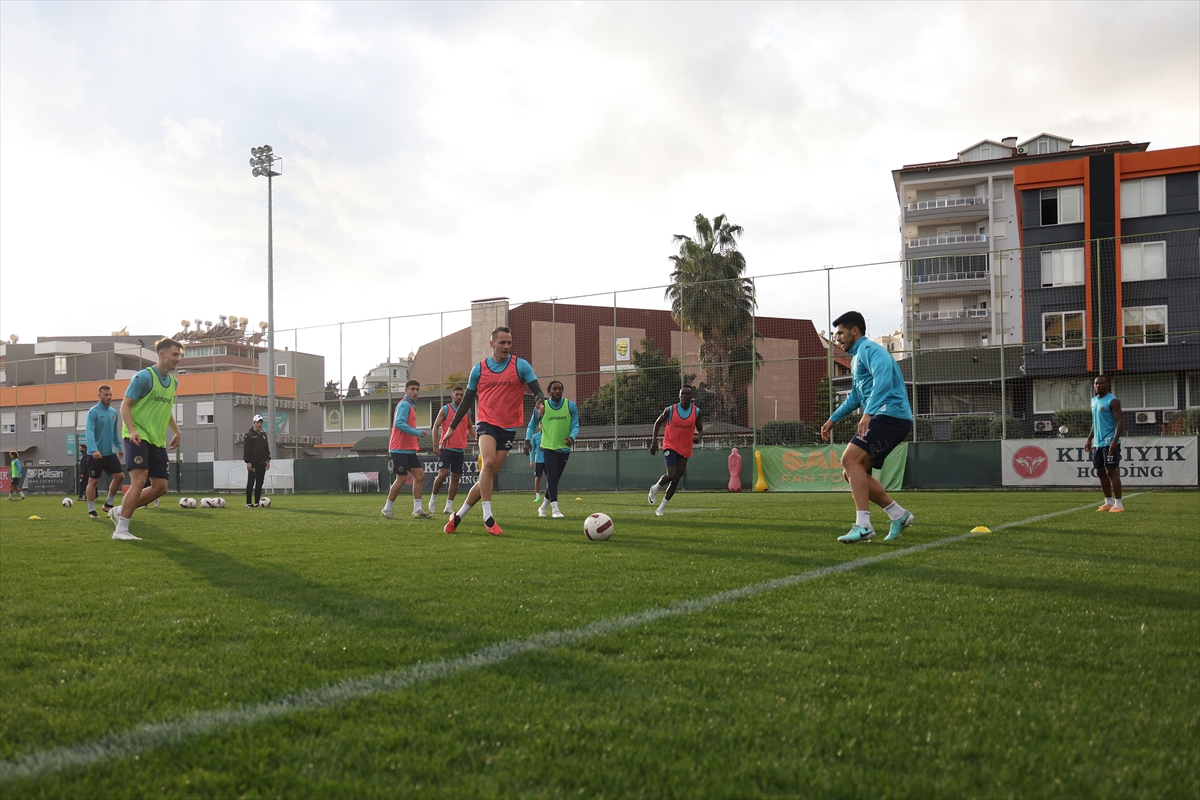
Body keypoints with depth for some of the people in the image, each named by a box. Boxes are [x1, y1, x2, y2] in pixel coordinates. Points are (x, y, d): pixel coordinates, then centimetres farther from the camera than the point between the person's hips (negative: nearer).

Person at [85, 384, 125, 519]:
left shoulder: (114, 412, 10)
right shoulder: (93, 412, -11)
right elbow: (89, 432, -20)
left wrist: (119, 447, 13)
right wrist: (94, 449, -32)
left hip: (110, 453, 7)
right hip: (96, 454, -6)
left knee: (120, 476, 3)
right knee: (93, 481, -1)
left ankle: (108, 504, 17)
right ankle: (91, 510, 7)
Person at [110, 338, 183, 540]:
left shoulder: (173, 382, 12)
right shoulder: (144, 377, -11)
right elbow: (125, 405, -11)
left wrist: (176, 432, 21)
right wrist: (131, 430, -24)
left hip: (157, 440, 8)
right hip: (138, 437, -8)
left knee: (160, 487, 3)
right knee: (139, 480, -18)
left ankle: (120, 511, 20)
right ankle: (121, 530, -11)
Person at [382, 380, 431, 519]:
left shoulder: (410, 406, 18)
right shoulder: (404, 405, -12)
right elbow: (398, 423, -25)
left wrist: (415, 438, 9)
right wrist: (417, 433, -25)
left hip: (409, 450, 10)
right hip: (399, 449, -10)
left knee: (419, 475, 3)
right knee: (401, 478, -7)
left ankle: (417, 510, 4)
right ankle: (386, 509, 6)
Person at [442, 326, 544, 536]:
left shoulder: (520, 365, 0)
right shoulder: (479, 369, 5)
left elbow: (537, 390, -4)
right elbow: (467, 400, 13)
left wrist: (540, 401, -29)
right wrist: (452, 427, 12)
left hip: (508, 428, 1)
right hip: (486, 423, -1)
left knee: (489, 476, 1)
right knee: (488, 462, -27)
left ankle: (458, 516, 16)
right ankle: (488, 517, -23)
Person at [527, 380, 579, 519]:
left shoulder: (570, 406, -2)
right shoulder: (542, 406, -4)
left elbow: (575, 425, -3)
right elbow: (532, 425, 7)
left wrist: (572, 437, -23)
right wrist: (528, 440, -5)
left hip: (564, 448, 3)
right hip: (548, 447, -3)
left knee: (555, 479, 12)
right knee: (552, 476, -17)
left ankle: (544, 507, 29)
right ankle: (555, 509, -19)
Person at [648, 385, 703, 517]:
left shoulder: (696, 412, -1)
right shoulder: (670, 410, -8)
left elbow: (700, 429, 8)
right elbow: (658, 423, 6)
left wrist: (698, 436, -16)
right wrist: (654, 441, -2)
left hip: (685, 450, 3)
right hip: (670, 446, -3)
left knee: (676, 479, 4)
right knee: (672, 475, -20)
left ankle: (662, 507, 17)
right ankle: (655, 489, 11)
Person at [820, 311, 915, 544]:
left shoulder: (868, 349, -7)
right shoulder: (856, 358, 26)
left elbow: (883, 376, -27)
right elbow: (856, 397, 39)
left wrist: (868, 413, -35)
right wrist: (833, 419, 36)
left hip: (890, 414, -10)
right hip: (882, 419, 10)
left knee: (850, 459, -22)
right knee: (853, 472, 7)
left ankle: (863, 526, -26)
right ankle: (899, 514, 12)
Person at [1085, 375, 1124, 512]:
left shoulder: (1112, 401, -10)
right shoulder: (1094, 401, 15)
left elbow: (1120, 421, -16)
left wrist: (1115, 441, -25)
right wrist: (1089, 439, 20)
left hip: (1110, 443, -8)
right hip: (1098, 443, 8)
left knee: (1111, 471, -10)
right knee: (1101, 472, 10)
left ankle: (1118, 503, -7)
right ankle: (1108, 502, 19)